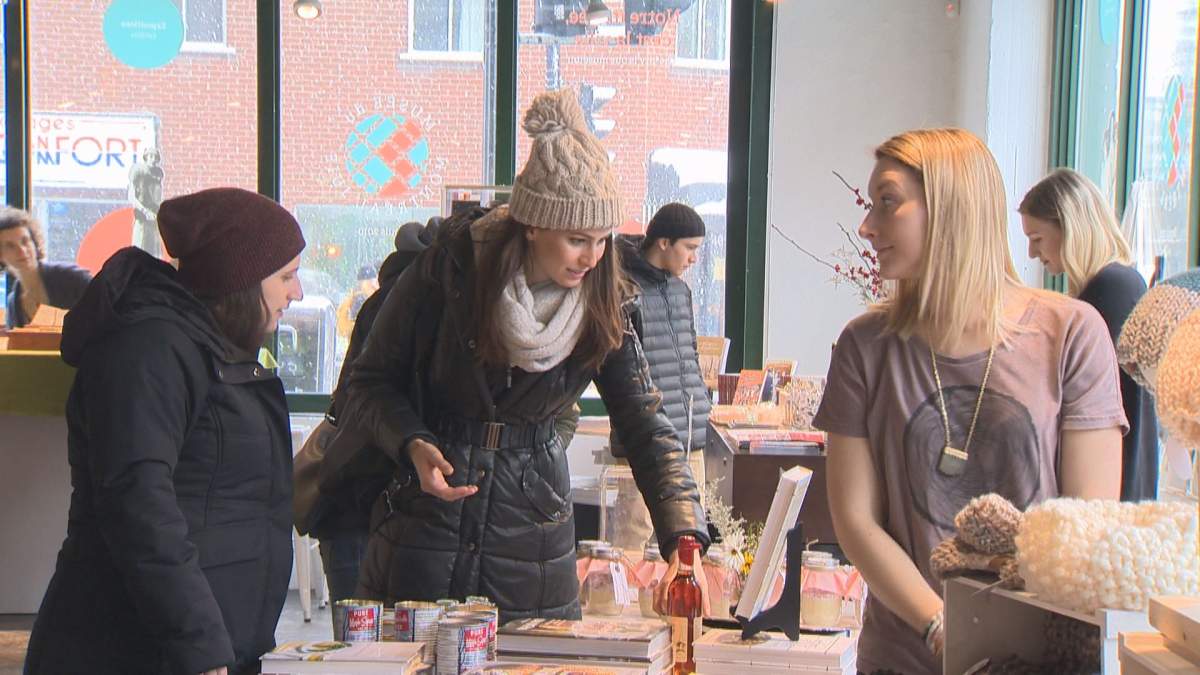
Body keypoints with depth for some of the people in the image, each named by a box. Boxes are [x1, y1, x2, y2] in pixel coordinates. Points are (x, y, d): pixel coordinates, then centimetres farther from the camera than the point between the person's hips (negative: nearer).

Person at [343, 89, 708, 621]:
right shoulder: (448, 269, -13)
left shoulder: (602, 305, -6)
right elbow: (371, 383, -4)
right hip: (423, 523, -2)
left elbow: (646, 427, -8)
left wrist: (684, 537, -20)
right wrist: (414, 446, -24)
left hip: (533, 531, 2)